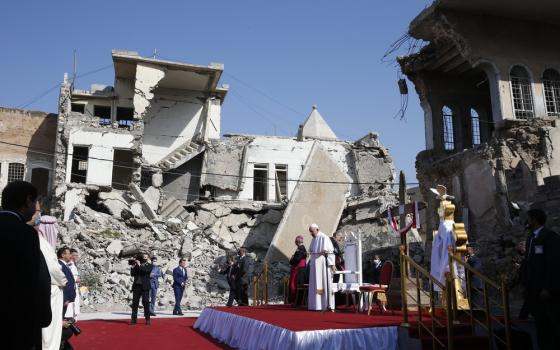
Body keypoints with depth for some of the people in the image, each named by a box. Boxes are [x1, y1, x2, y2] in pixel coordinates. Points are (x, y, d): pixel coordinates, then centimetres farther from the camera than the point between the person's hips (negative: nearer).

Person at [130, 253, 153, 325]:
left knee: (146, 302, -4)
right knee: (135, 302, 2)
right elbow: (132, 274, 7)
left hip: (145, 286, -3)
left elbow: (145, 270, -14)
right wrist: (133, 266, -1)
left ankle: (147, 319, 1)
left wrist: (139, 265, -7)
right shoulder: (137, 265, 14)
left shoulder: (149, 265, 5)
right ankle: (133, 319, 5)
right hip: (136, 285, 3)